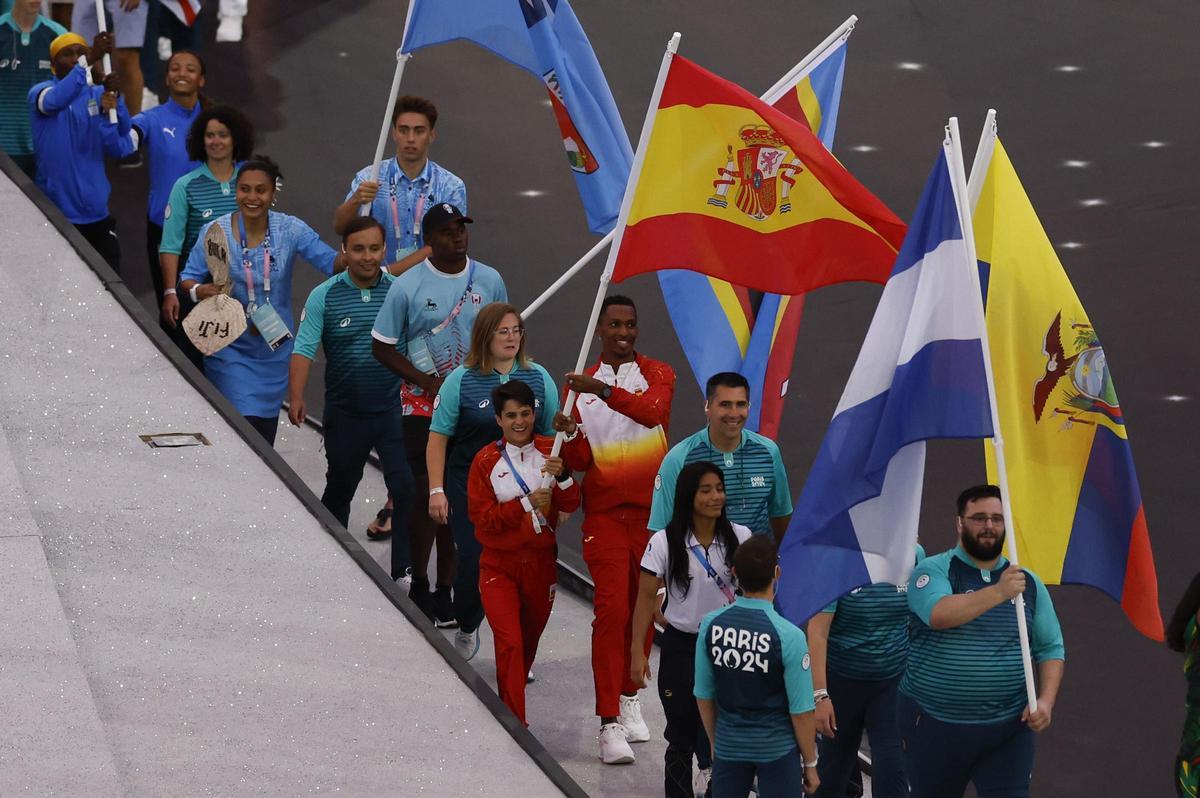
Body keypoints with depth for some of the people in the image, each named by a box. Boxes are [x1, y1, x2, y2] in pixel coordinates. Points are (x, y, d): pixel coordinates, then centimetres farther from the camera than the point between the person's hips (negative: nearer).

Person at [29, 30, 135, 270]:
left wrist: (114, 99, -16)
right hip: (56, 213, -4)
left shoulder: (98, 95, 7)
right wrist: (91, 59, -41)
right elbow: (55, 100, -31)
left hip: (96, 212, 4)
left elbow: (120, 148, -2)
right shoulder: (41, 92, -5)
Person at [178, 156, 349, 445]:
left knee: (267, 429, 13)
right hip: (231, 348, -3)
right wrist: (198, 290, -26)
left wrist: (352, 254, -35)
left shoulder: (290, 230, -7)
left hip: (275, 348, 3)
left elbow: (332, 262, -14)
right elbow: (188, 277, -3)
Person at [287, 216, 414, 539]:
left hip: (393, 410, -1)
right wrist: (296, 398, -22)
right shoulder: (324, 296, -5)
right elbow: (304, 349, -10)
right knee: (339, 488, 19)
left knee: (407, 488, -10)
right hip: (344, 412, 1)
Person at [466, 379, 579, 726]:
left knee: (530, 640, 15)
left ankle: (510, 704, 37)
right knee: (509, 642, -15)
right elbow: (480, 516, -9)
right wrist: (526, 504, -20)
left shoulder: (549, 452, 0)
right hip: (499, 566, -3)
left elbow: (570, 505, -4)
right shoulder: (486, 460, -6)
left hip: (540, 563, 3)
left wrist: (562, 476, -23)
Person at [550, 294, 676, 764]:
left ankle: (630, 697, 28)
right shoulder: (581, 385, 9)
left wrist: (604, 391, -34)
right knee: (611, 608, -12)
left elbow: (652, 411, -21)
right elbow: (580, 461, 4)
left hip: (653, 509, 1)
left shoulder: (656, 374, 4)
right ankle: (609, 723, -15)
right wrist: (569, 436, -18)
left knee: (644, 608, 8)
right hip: (605, 511, -1)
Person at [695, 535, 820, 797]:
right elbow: (801, 711, -13)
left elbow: (704, 695, 2)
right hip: (777, 747, -3)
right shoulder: (789, 636, -20)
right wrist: (810, 764, 0)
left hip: (729, 745, 3)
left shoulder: (710, 625, -9)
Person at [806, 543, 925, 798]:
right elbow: (817, 631, -17)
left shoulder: (913, 555, -5)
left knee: (892, 775, -7)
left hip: (894, 681, 2)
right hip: (841, 680, -2)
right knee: (833, 768, 14)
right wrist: (819, 695, -22)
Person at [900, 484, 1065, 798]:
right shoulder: (933, 571, -5)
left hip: (1008, 728, 2)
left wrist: (1046, 701, -7)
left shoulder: (1028, 583, 8)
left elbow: (1051, 648, 9)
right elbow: (938, 614, -26)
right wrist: (998, 593, -36)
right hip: (934, 725, -2)